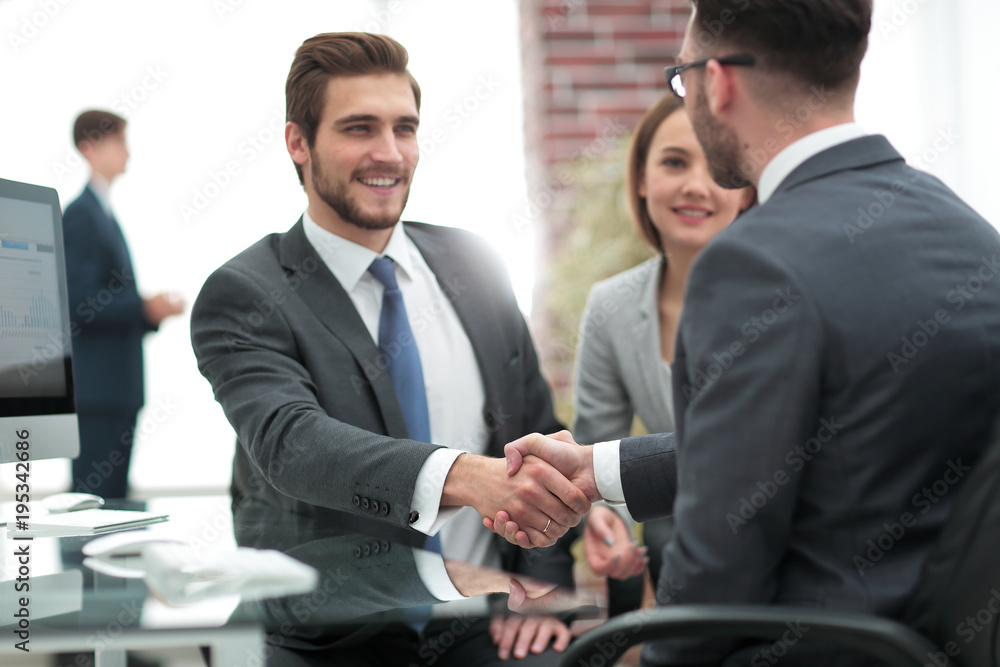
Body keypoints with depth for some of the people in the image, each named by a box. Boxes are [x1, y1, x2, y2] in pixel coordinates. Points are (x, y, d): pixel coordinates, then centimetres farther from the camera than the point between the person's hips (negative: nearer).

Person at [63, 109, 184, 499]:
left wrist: (152, 310, 8)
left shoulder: (103, 212, 19)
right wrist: (146, 308, -19)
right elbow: (79, 303, -20)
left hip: (117, 386, 10)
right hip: (96, 388, -10)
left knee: (116, 497, 11)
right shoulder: (82, 214, -11)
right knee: (94, 498, -9)